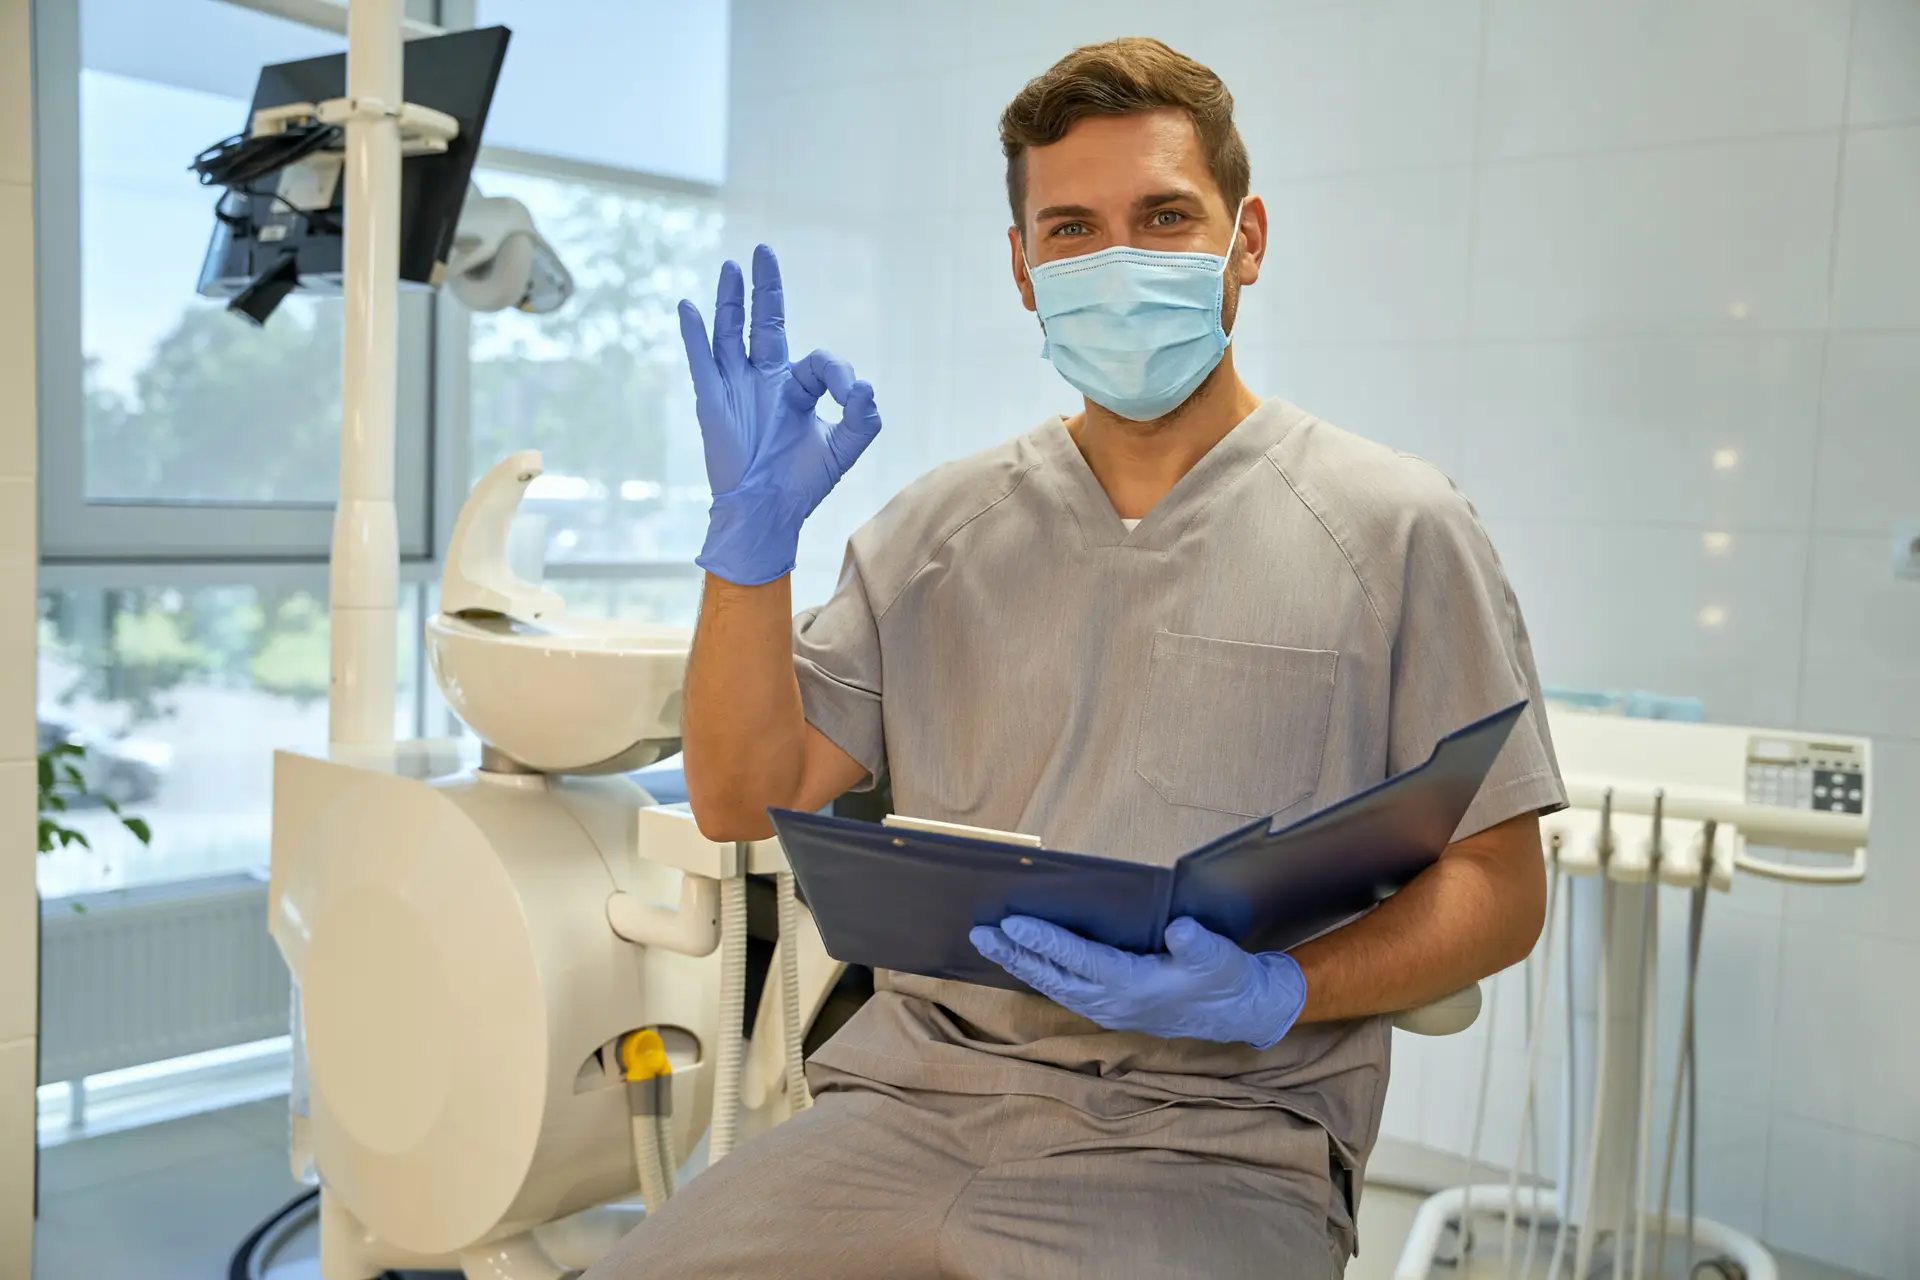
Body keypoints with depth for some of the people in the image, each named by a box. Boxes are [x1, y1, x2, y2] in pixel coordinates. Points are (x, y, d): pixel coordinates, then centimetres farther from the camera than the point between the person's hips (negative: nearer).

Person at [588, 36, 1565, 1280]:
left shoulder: (1397, 527, 2)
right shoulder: (939, 524, 12)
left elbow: (1499, 889, 1)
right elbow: (746, 802, 8)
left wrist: (1273, 995, -15)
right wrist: (753, 536, -5)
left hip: (1217, 1135, -2)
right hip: (915, 1087, 3)